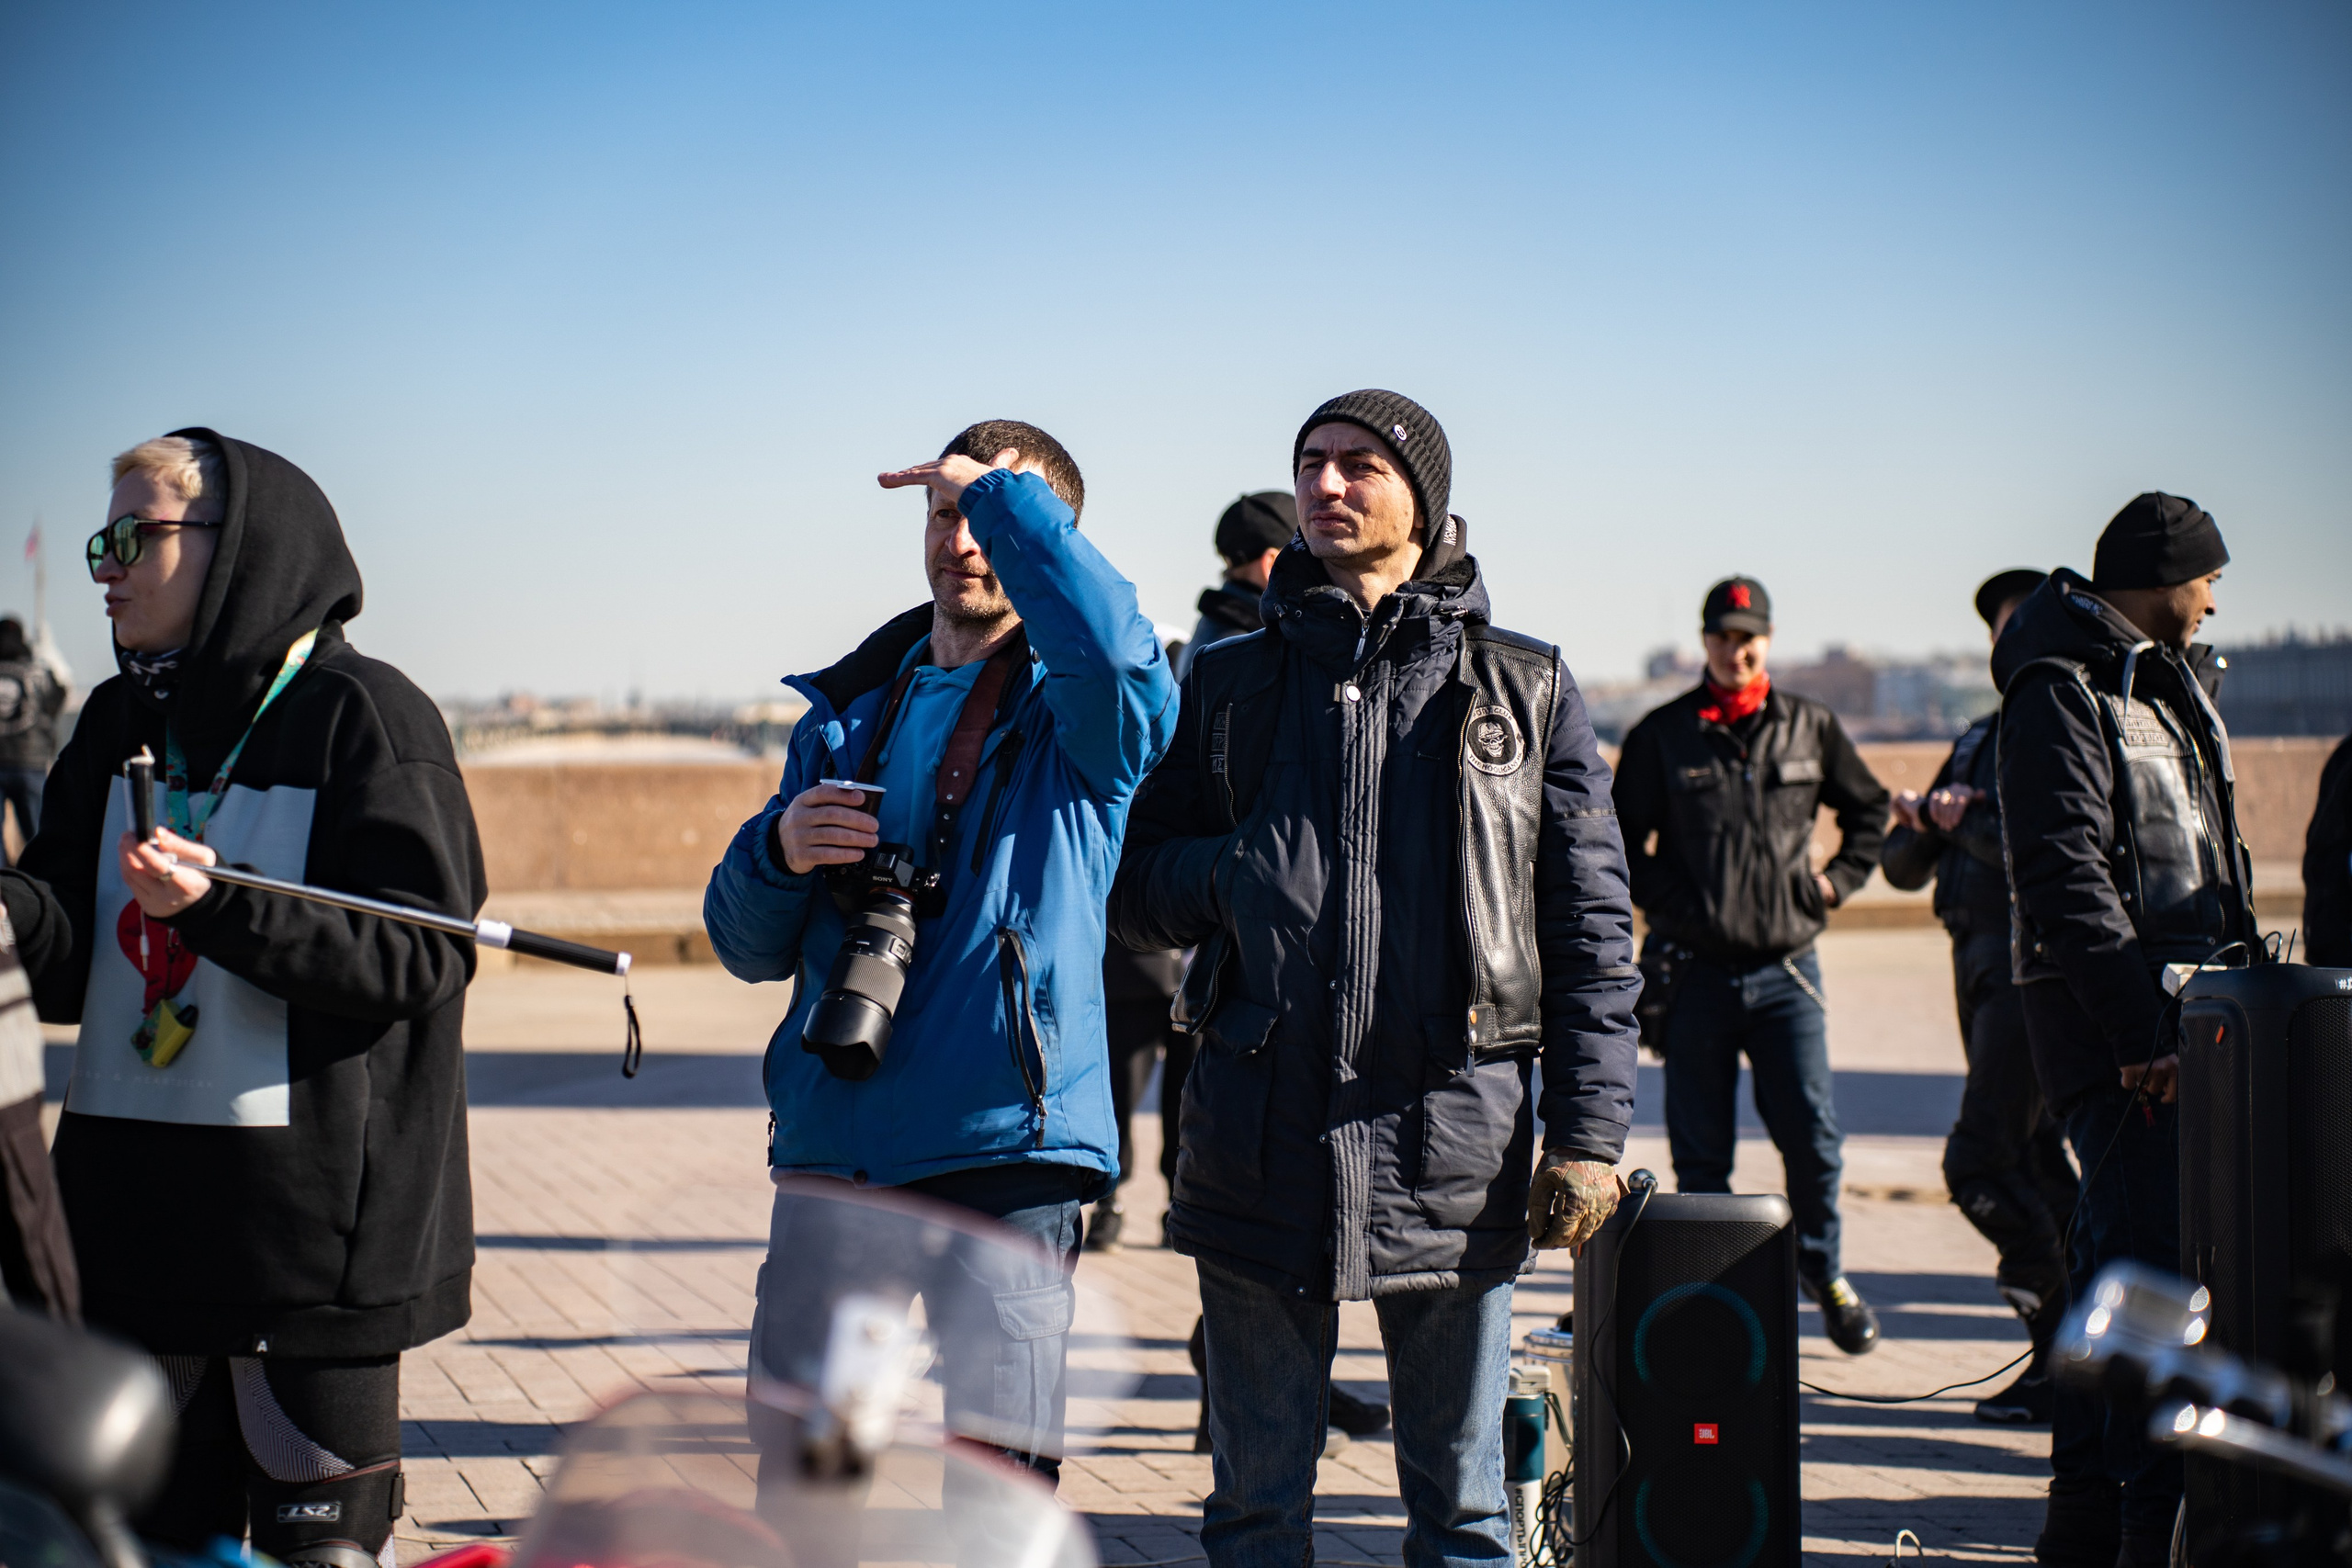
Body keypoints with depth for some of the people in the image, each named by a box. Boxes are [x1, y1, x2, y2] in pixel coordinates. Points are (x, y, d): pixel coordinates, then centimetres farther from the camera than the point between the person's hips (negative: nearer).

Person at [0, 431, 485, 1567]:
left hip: (311, 1207, -6)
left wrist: (219, 907, -24)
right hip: (135, 1212, 6)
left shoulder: (361, 718, -6)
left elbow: (422, 957, -14)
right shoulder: (117, 727, 14)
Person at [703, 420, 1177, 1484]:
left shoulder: (1081, 713, 1)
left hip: (1005, 1151, -4)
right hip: (831, 1149, 5)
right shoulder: (848, 711, 16)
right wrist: (779, 851, -5)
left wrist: (1000, 494, -14)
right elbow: (750, 947, 17)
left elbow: (1110, 645, -27)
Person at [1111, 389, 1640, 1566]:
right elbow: (1136, 894, 14)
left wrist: (1588, 1135, -3)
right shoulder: (1228, 685, 14)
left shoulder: (1525, 691, 8)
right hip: (1259, 1143, 2)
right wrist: (1238, 870, -7)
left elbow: (1591, 926, 5)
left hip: (1452, 1138, -1)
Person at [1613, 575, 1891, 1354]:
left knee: (1813, 1135, -3)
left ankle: (1822, 1269, 18)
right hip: (1696, 972, -1)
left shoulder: (1810, 726, 8)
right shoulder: (1661, 735, 3)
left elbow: (1870, 810, 21)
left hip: (1785, 968, 1)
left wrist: (1837, 880, 8)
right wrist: (1668, 903, -5)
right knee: (1700, 1151, 4)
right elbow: (1621, 842, 7)